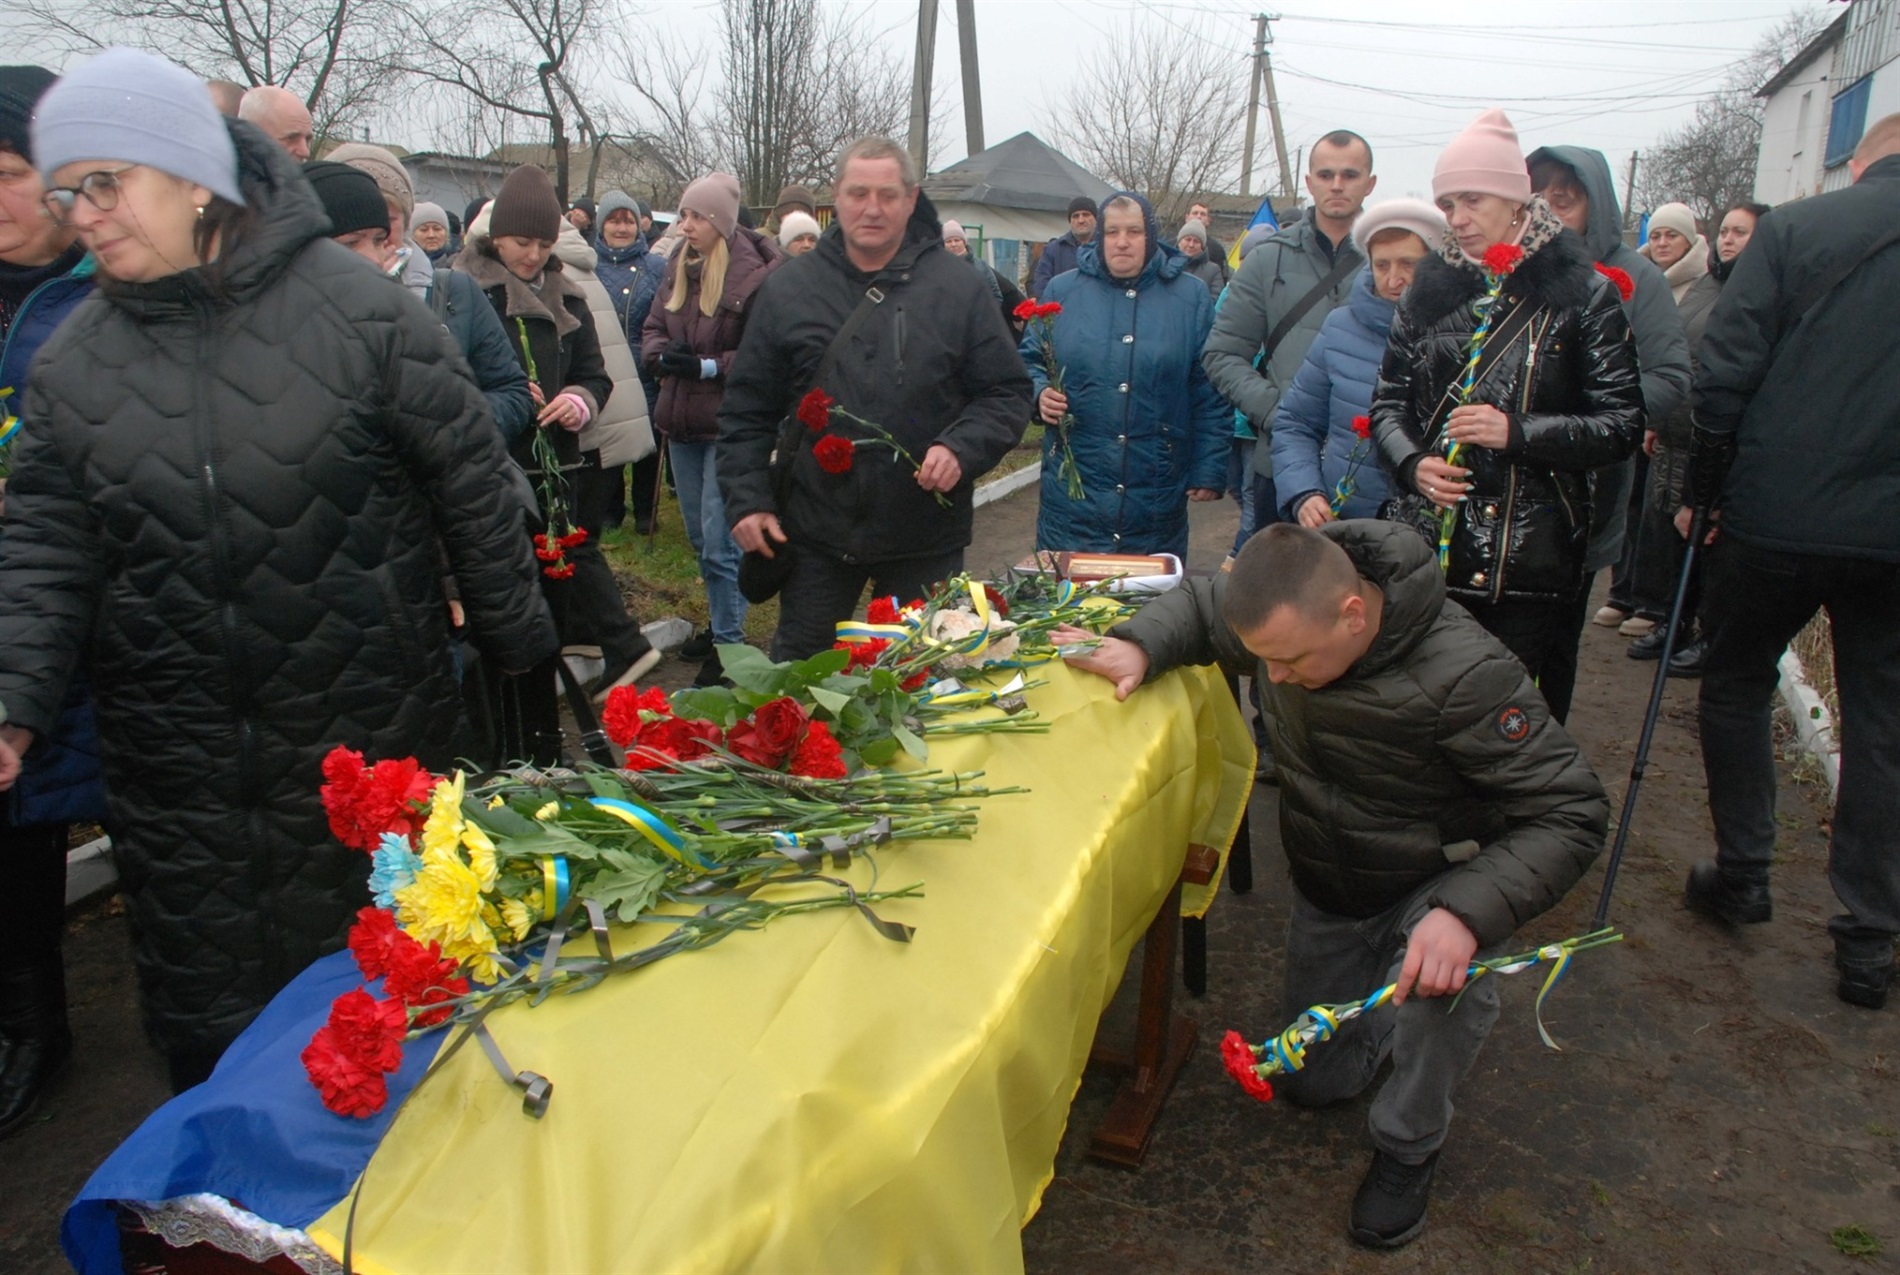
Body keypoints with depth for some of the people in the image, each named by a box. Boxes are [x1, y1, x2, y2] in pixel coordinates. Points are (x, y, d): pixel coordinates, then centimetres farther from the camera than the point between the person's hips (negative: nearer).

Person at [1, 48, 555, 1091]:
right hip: (174, 758, 3)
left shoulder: (352, 306, -8)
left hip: (370, 730, -3)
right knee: (203, 1007, 14)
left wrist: (511, 635, 2)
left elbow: (469, 475, -3)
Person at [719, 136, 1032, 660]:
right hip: (815, 532, 1)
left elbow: (1007, 394, 1)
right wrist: (747, 498, -3)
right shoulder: (788, 288, 4)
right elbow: (747, 409, 6)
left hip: (926, 537, 0)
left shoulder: (958, 287, 0)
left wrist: (962, 448, -17)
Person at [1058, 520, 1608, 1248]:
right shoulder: (1285, 611, -21)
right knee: (1311, 1081, 12)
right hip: (1327, 884, 5)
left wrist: (1466, 913, -47)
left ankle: (1408, 1147, -8)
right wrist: (1138, 646, -23)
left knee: (1441, 976, -37)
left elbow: (1572, 814, -32)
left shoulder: (1463, 676, -37)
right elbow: (1198, 604, 0)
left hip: (1430, 884, -4)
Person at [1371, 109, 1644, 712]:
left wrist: (1518, 432, -17)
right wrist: (1412, 463, -8)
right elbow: (1389, 401, 12)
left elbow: (1622, 424, -2)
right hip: (1432, 543, 3)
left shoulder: (1581, 293, 0)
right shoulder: (1431, 288, 10)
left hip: (1532, 552, -2)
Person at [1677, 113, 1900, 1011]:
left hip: (1777, 516, -2)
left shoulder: (1796, 227, -3)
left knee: (1737, 686, 18)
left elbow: (1724, 373, -9)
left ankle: (1741, 875, 26)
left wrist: (1702, 489, 2)